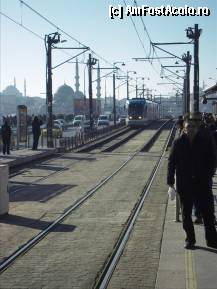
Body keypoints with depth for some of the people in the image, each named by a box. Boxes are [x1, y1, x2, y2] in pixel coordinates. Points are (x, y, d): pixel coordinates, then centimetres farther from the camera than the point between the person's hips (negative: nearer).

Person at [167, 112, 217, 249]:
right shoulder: (179, 142, -3)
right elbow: (172, 161, 1)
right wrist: (170, 180, -3)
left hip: (203, 182, -1)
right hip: (184, 184, 1)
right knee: (186, 214, 11)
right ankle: (190, 239, 25)